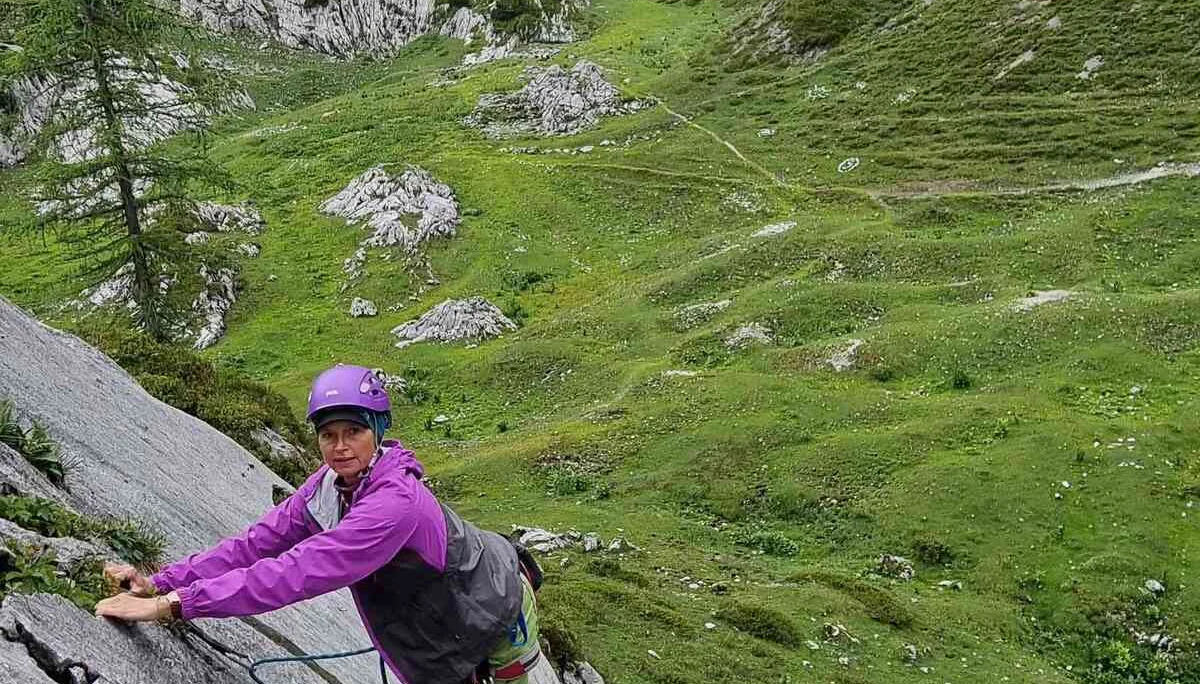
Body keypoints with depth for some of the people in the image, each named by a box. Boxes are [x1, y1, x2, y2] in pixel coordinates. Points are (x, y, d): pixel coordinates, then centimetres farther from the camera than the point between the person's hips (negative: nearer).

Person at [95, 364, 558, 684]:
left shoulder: (395, 502, -43)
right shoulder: (328, 484, -17)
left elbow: (298, 572, -49)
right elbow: (259, 542, -20)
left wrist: (175, 604, -50)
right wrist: (160, 584, -30)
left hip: (494, 606, -7)